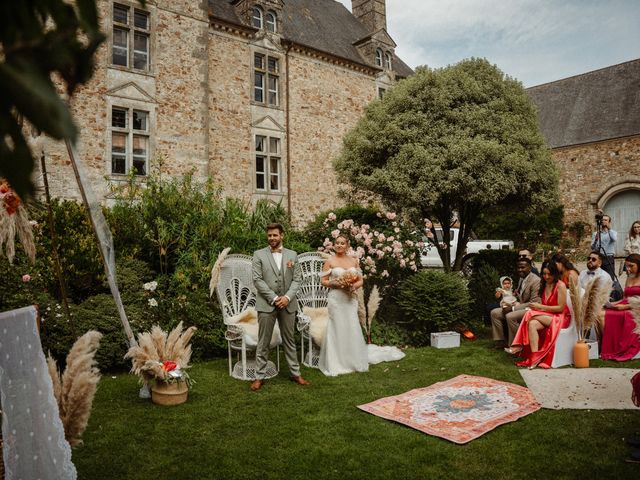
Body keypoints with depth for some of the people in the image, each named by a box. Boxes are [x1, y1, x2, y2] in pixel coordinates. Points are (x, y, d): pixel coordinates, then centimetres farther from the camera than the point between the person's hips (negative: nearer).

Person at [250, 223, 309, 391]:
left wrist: (287, 297, -10)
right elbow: (257, 280, -6)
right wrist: (274, 298, -13)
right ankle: (259, 377, 12)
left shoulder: (292, 255, 7)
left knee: (289, 340, 12)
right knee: (263, 342, 3)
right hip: (266, 304, -2)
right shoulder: (259, 254, 0)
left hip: (287, 304, 2)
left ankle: (295, 373, 22)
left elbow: (297, 279, 4)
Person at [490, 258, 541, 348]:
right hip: (520, 307, 9)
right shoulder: (521, 279, 10)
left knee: (510, 316, -33)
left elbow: (534, 303, -22)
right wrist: (511, 305, -5)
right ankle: (499, 342, 4)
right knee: (494, 312, -1)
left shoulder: (535, 281, -18)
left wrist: (513, 308, -23)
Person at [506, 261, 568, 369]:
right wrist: (537, 306, -6)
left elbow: (560, 308, -14)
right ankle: (535, 358, -37)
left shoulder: (560, 285, -10)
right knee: (532, 324, -28)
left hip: (558, 317, -6)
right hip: (545, 316, 6)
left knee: (531, 316, -30)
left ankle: (520, 346, -31)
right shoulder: (544, 285, 13)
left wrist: (541, 307, -15)